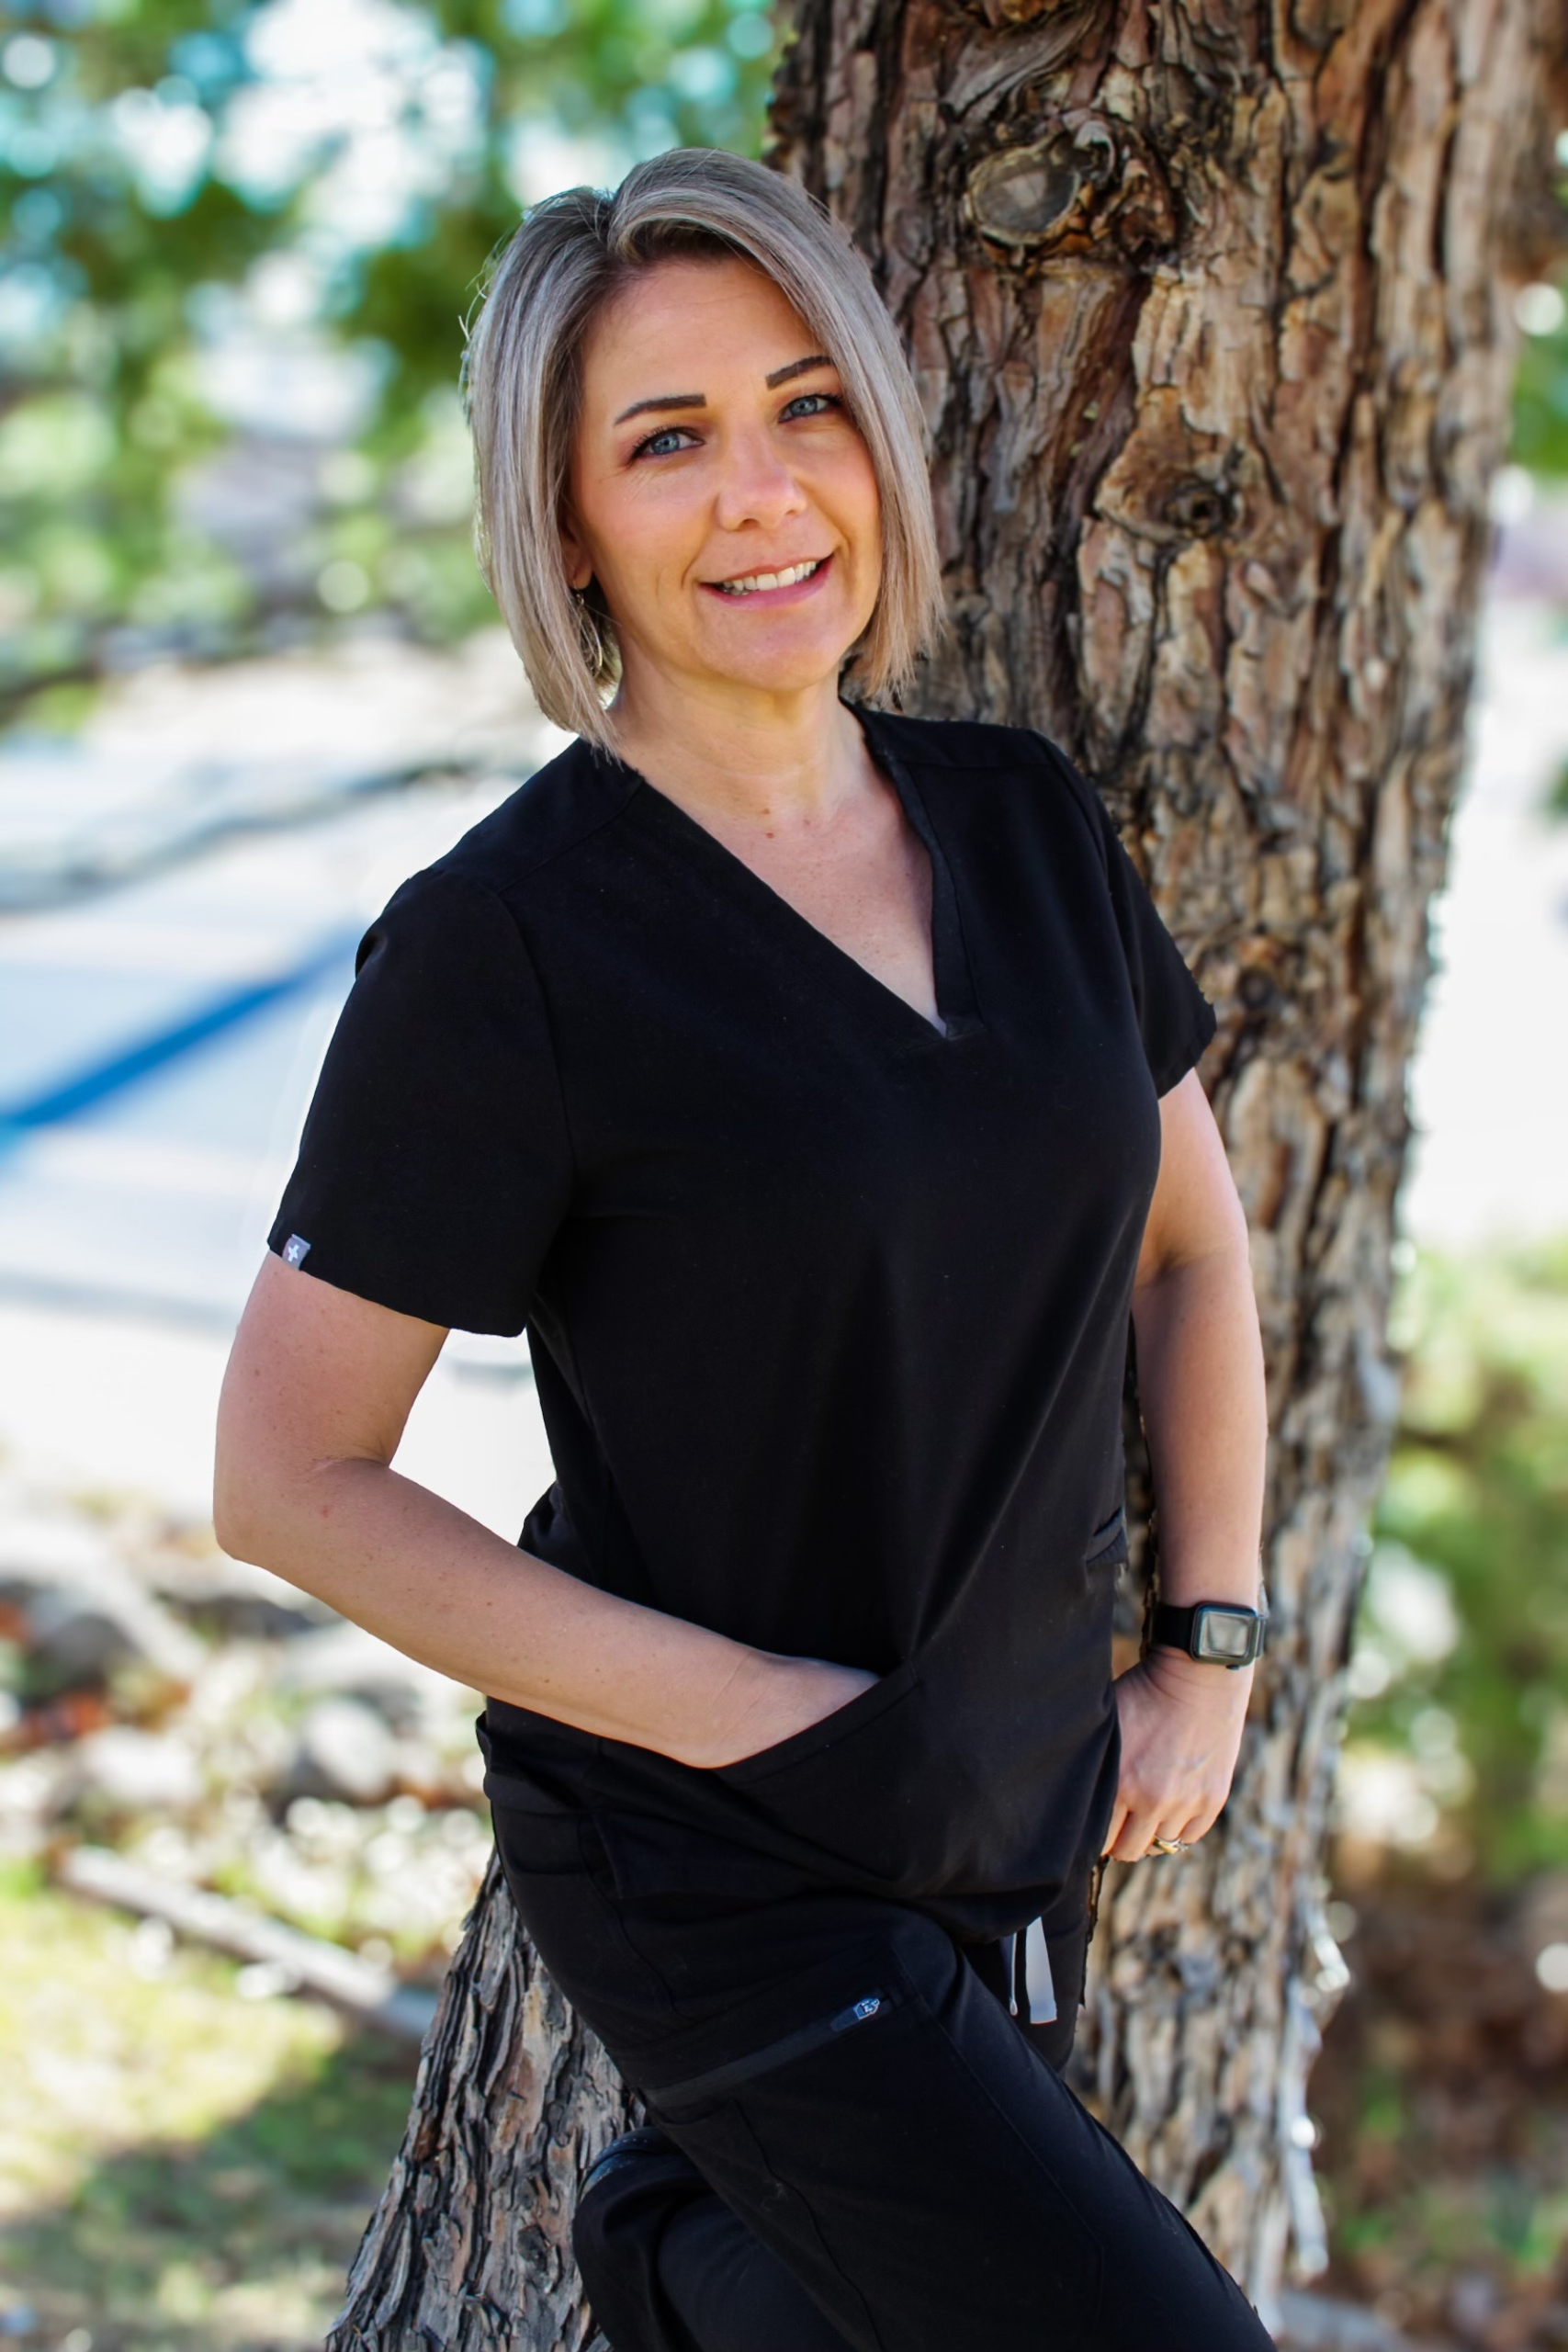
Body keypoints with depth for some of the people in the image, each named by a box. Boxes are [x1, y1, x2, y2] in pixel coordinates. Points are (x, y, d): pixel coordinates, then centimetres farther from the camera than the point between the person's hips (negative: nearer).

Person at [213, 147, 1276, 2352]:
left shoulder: (1030, 827, -1)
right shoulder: (502, 945, -18)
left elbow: (1192, 1248, 13)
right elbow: (286, 1476, -15)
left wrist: (1210, 1652, 6)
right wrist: (745, 1711, -18)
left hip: (1025, 1821, 6)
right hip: (727, 1873, -6)